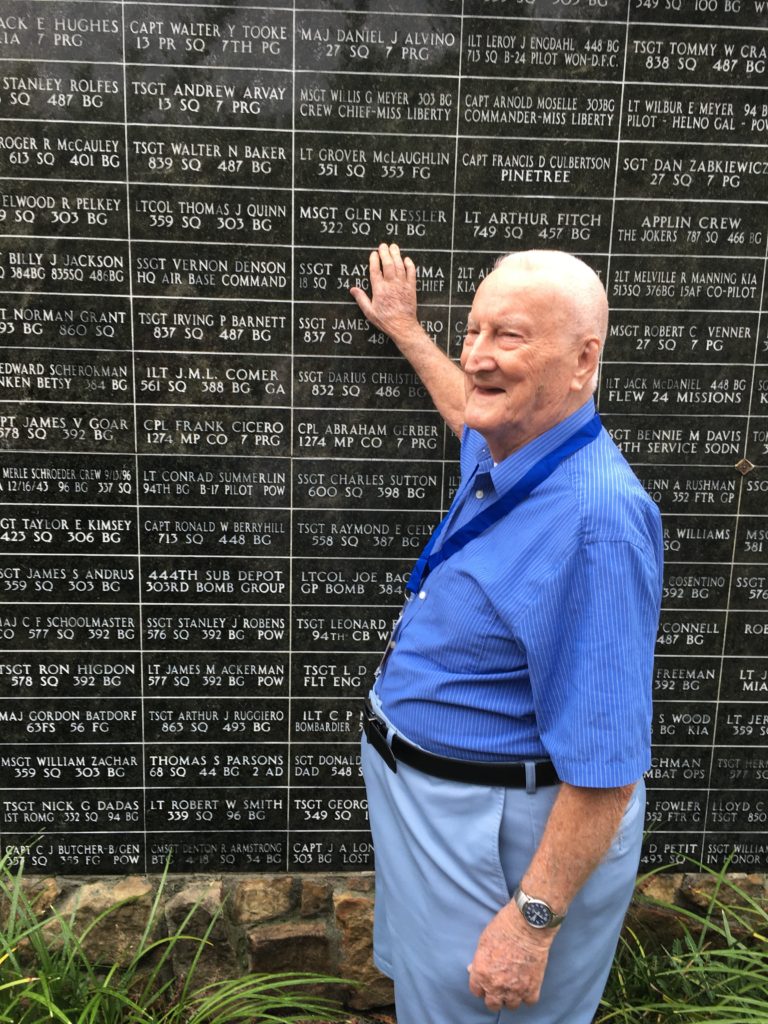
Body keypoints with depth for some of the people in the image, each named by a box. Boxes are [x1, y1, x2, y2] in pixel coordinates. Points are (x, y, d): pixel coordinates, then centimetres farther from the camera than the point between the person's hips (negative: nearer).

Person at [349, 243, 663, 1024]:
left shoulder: (596, 513, -31)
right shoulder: (499, 459, -4)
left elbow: (606, 759, -29)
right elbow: (473, 413, 24)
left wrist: (535, 919, -24)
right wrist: (405, 329, 32)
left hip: (499, 832, -8)